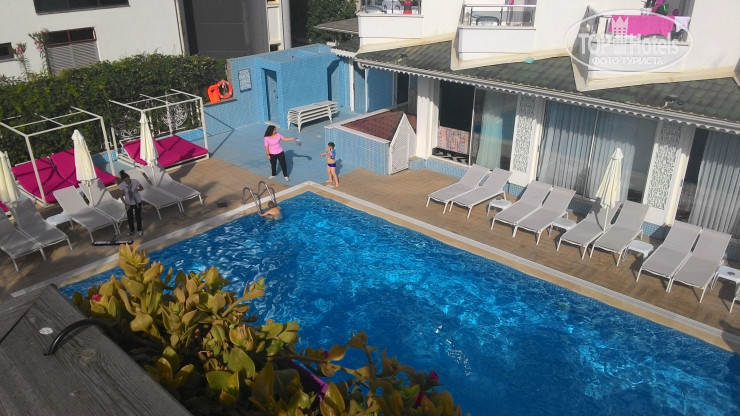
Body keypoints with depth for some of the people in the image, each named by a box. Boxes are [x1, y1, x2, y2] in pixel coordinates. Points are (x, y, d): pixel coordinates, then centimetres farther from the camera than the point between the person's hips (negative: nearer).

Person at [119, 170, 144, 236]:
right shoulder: (122, 185, -22)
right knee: (130, 217, 15)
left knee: (138, 216, 13)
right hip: (129, 203, 0)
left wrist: (137, 189, -29)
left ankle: (139, 230, 35)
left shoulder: (135, 181, -23)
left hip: (137, 201, 0)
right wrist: (126, 204, -22)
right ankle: (131, 230, 38)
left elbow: (142, 188, -8)